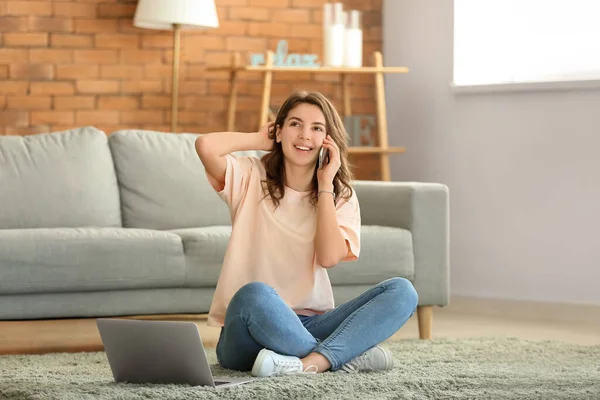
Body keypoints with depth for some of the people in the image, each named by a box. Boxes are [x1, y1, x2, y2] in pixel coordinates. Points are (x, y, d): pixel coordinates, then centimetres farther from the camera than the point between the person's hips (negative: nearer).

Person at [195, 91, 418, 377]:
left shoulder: (340, 195, 10)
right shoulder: (251, 178, 3)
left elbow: (329, 257, -8)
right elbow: (205, 145, -18)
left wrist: (325, 185, -4)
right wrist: (260, 140, 1)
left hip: (311, 326, 4)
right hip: (247, 334, -3)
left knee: (402, 291, -18)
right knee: (255, 295, -40)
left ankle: (311, 362, -36)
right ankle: (347, 356, -25)